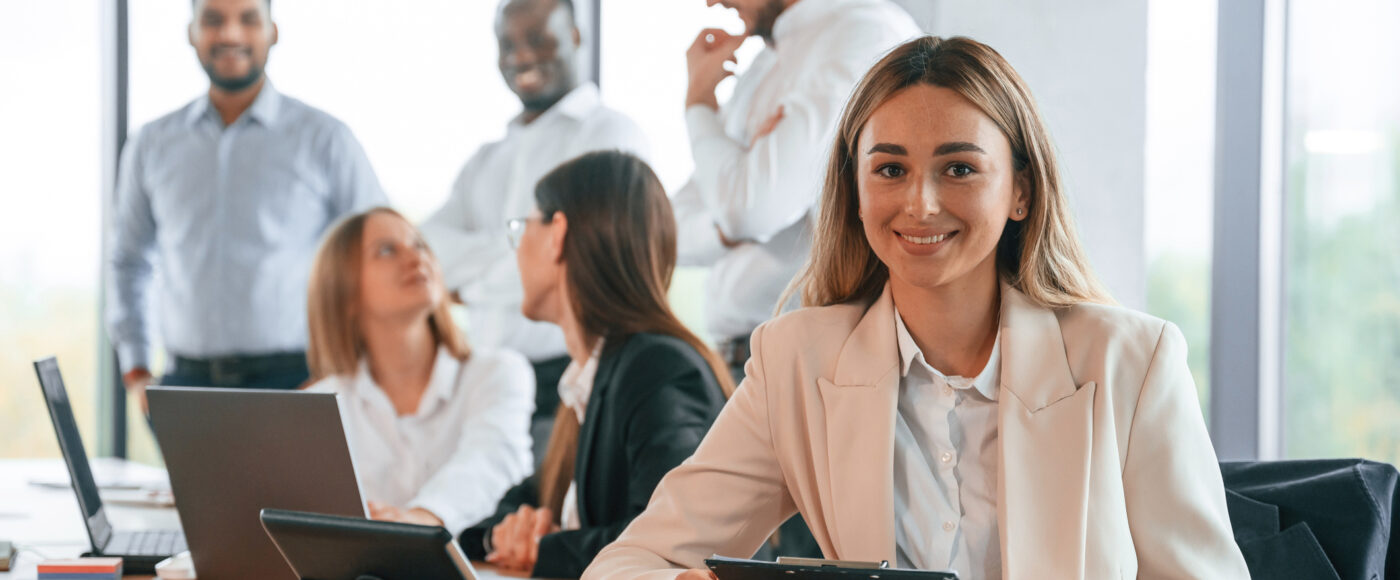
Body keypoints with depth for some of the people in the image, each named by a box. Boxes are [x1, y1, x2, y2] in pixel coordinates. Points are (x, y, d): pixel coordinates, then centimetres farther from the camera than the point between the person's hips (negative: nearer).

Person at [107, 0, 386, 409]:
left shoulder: (325, 140, 2)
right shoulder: (153, 145, 12)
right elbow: (127, 261, 23)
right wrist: (135, 372, 14)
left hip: (294, 381, -3)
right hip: (188, 384, 3)